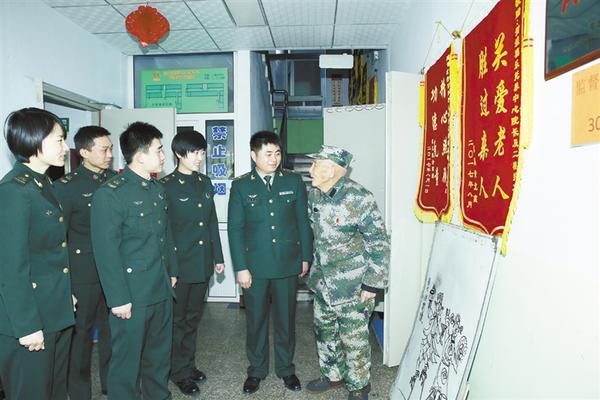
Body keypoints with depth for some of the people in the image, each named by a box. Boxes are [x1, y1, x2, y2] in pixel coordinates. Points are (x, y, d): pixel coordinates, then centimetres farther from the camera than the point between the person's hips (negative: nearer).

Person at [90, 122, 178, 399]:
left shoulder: (157, 189, 9)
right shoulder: (110, 194, -15)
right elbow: (106, 251, -16)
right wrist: (118, 298, -16)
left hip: (162, 290, 7)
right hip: (132, 294, -7)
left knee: (160, 353, 20)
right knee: (127, 359, 10)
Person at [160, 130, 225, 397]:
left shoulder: (205, 183, 7)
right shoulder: (167, 186, -11)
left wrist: (218, 256, 11)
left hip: (202, 262, 6)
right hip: (179, 263, -5)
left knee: (193, 317, 18)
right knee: (178, 320, 11)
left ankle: (189, 364, 35)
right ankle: (180, 372, 27)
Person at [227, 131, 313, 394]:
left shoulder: (294, 181, 0)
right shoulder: (241, 186, -2)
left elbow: (303, 221, 4)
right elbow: (235, 229, -3)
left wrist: (306, 257, 3)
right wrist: (240, 267, -7)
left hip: (288, 263, 1)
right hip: (255, 265, 0)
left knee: (286, 319, 14)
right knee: (256, 320, 13)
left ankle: (286, 368, 35)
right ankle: (256, 370, 34)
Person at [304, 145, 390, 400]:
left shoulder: (358, 198, -21)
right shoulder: (314, 196, 0)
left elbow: (379, 243, -17)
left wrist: (373, 283, -17)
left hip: (353, 286, -7)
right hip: (322, 282, 7)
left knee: (354, 338, 6)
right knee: (324, 331, 20)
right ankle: (333, 375, 43)